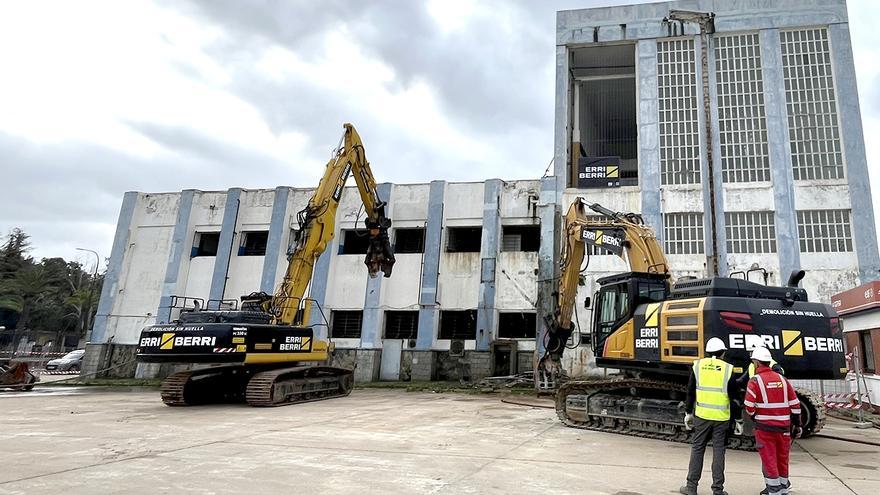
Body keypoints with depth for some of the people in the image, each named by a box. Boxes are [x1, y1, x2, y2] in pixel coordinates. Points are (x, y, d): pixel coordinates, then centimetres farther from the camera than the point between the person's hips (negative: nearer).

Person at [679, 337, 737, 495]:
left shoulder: (698, 365, 0)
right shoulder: (728, 369, -4)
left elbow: (690, 392, 3)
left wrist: (688, 413, 10)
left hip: (701, 415, 1)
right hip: (721, 417, -1)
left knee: (697, 449, 9)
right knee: (718, 451, 8)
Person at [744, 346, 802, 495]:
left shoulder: (755, 381, -10)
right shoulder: (782, 379, 5)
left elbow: (749, 406, -15)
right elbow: (795, 404, 7)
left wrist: (754, 417, 6)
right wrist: (797, 425, 14)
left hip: (764, 427, -5)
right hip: (784, 427, 5)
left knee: (769, 459, 4)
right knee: (782, 457, 18)